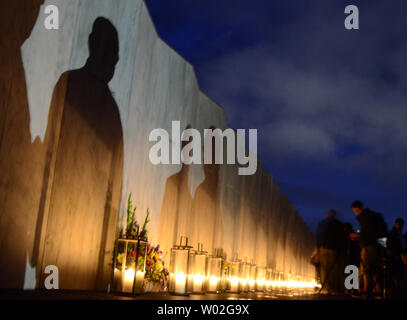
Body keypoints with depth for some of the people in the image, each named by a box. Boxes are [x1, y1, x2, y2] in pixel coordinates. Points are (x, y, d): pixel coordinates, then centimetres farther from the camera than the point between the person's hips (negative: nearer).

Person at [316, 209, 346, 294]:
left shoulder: (321, 224, 17)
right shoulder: (338, 224, 1)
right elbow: (342, 238, -4)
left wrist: (318, 248, 16)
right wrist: (342, 249, -1)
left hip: (323, 249, 5)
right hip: (334, 249, -4)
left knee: (324, 269, 5)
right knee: (335, 269, -4)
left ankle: (325, 288, 0)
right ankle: (334, 288, -9)